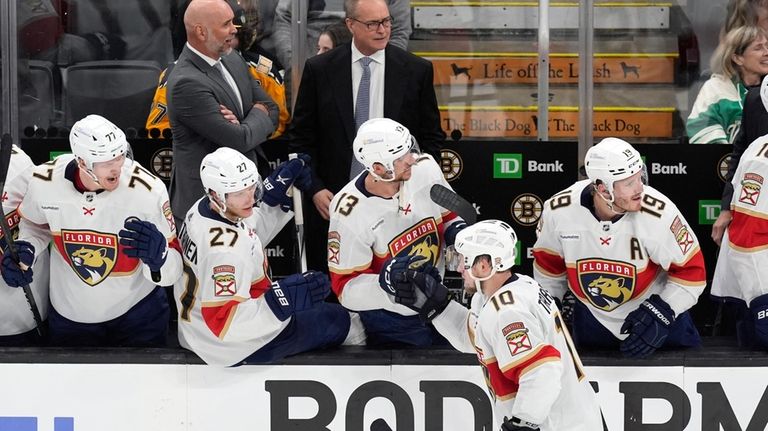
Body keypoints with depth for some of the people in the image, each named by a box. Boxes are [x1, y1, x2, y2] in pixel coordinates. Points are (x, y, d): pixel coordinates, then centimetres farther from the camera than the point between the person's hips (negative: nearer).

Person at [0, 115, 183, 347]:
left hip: (138, 313, -2)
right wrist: (23, 248, -15)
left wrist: (157, 255, -43)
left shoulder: (148, 189, -27)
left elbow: (172, 272, -21)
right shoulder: (44, 182, -19)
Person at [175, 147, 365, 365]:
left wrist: (275, 200, -1)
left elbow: (253, 237, 13)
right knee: (336, 319, 5)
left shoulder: (202, 207, -6)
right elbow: (223, 324, -35)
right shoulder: (226, 249, -35)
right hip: (232, 349, -9)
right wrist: (282, 302, -41)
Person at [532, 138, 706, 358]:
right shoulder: (558, 211, -22)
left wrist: (661, 313, -26)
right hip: (593, 316, 2)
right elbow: (548, 263, -2)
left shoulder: (660, 213, -31)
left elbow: (691, 271, -19)